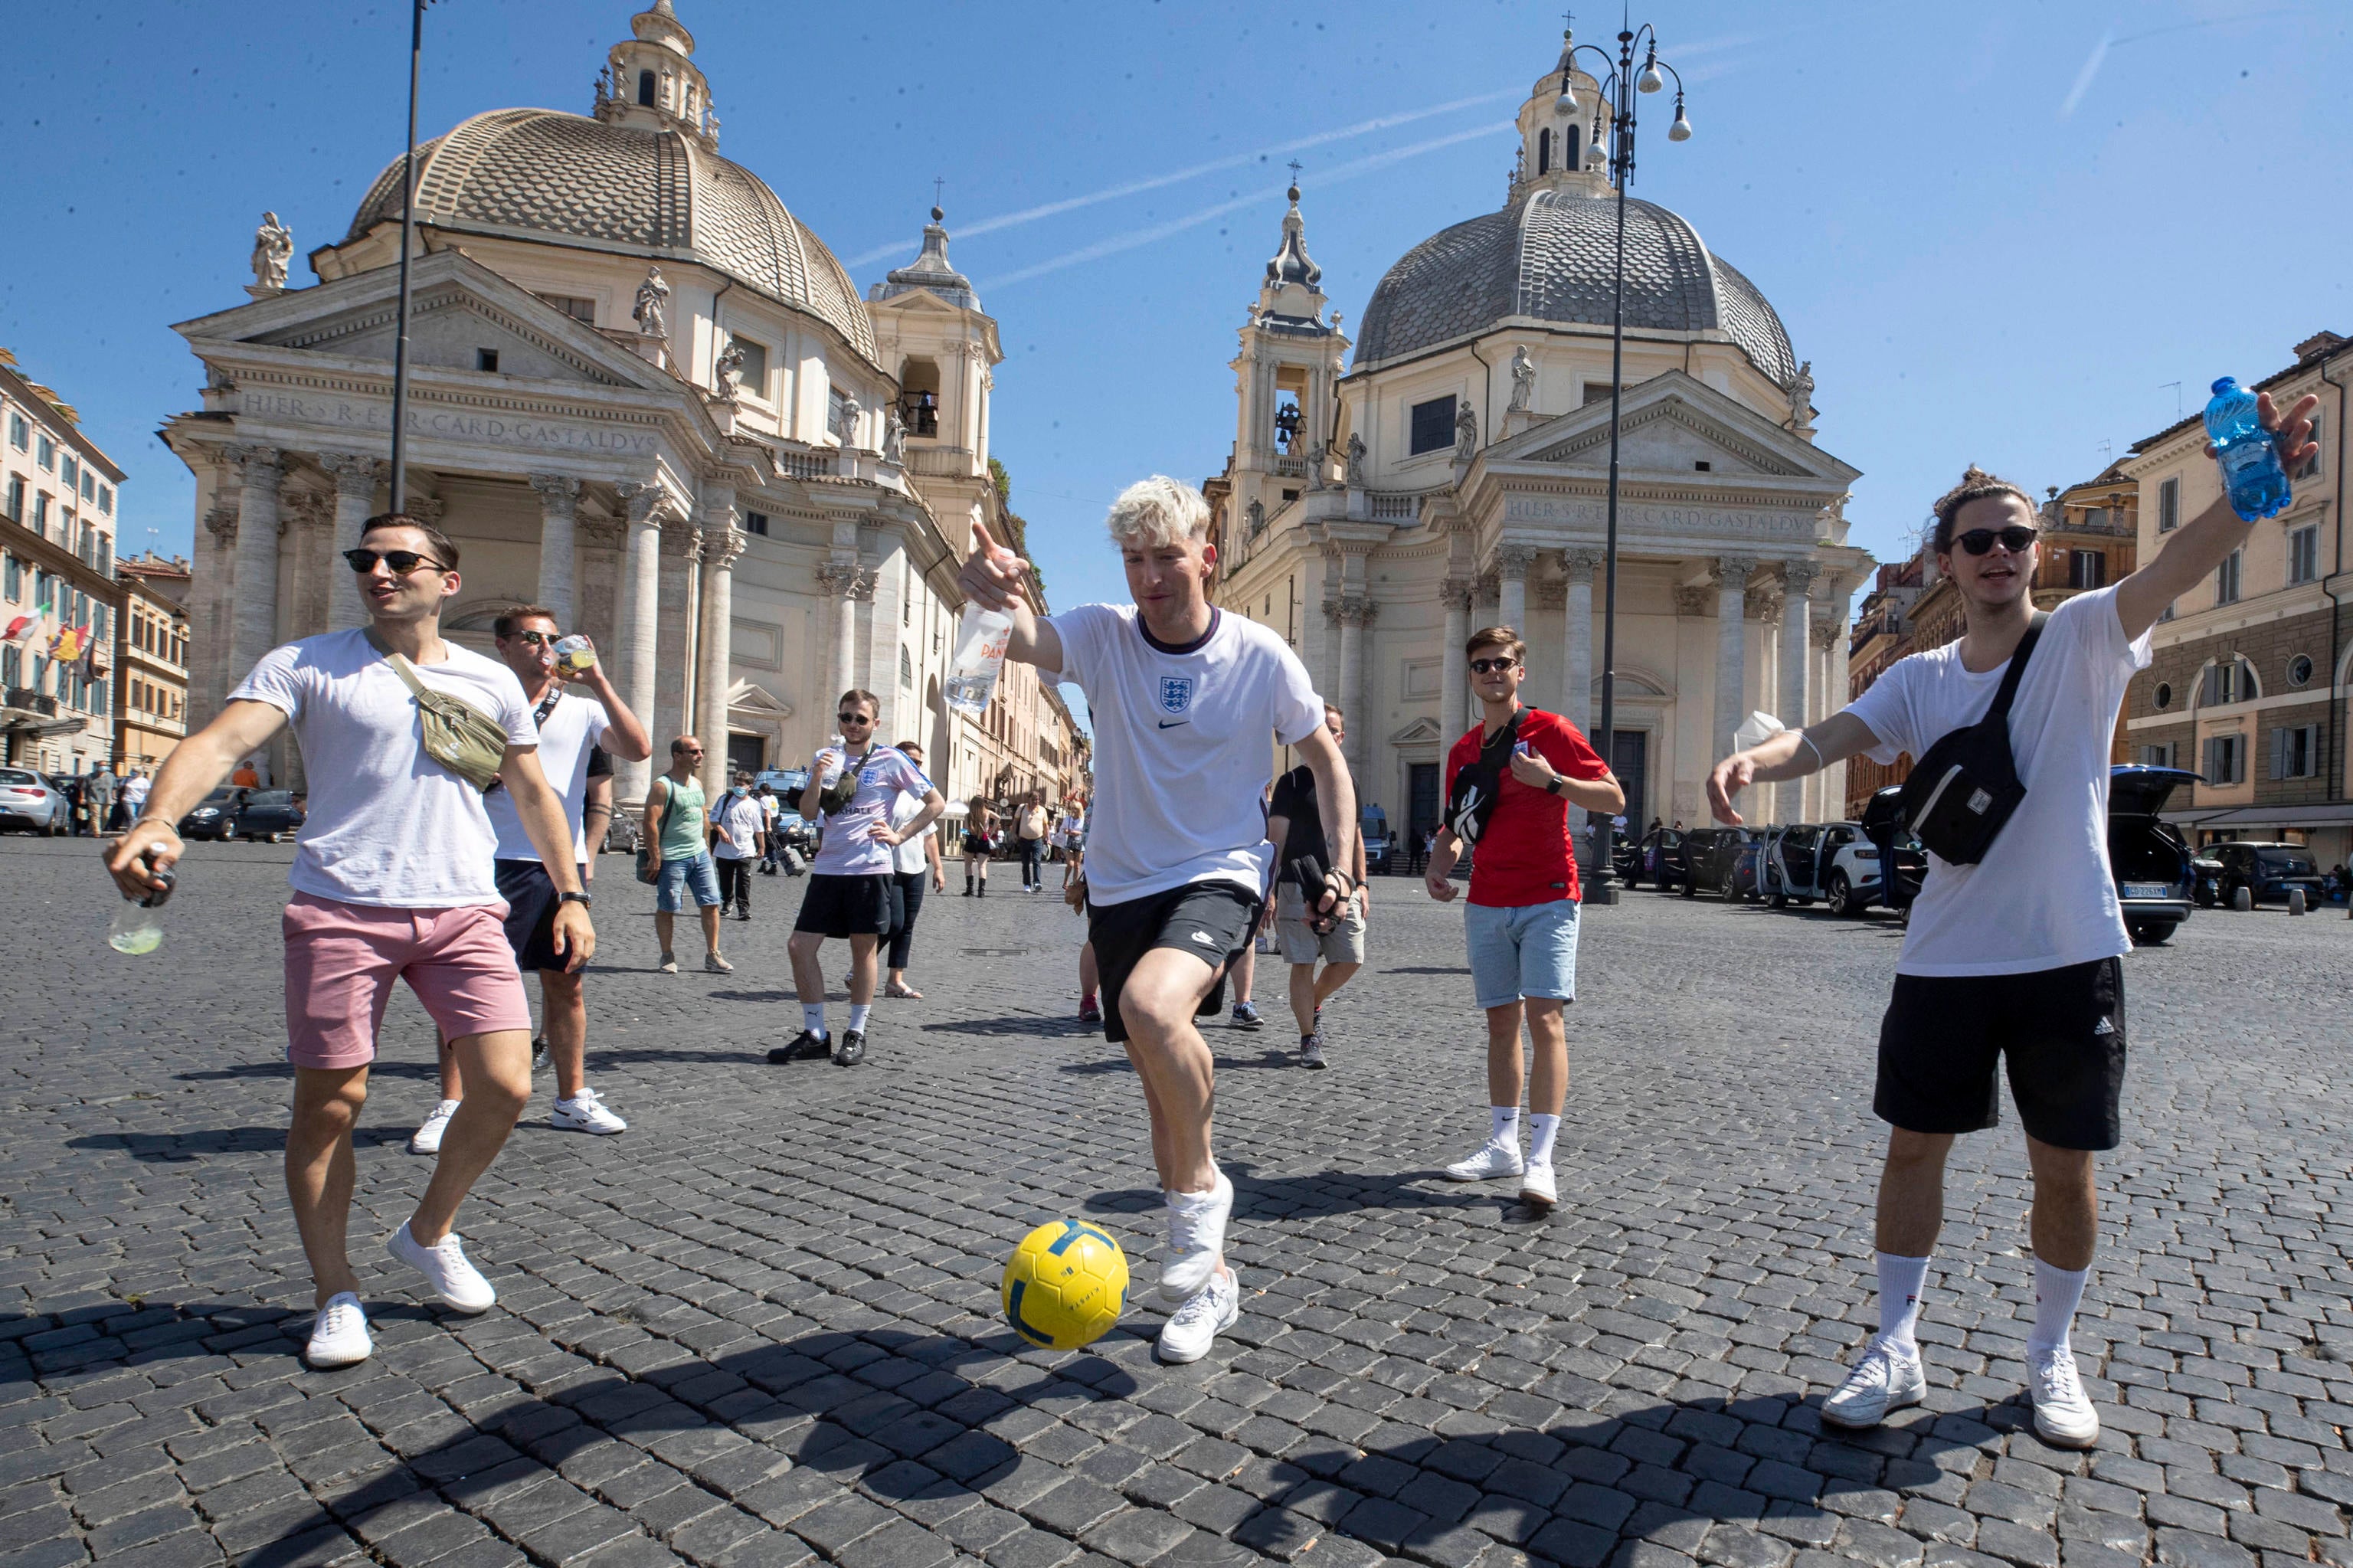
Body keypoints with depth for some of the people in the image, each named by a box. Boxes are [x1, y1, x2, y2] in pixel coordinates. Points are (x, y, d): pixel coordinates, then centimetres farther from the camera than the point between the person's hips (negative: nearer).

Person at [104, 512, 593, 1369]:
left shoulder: (491, 681, 13)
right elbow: (223, 739, -11)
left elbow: (534, 793, 19)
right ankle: (335, 1291, 22)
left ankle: (427, 1233, 23)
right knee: (330, 1103, 2)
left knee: (505, 1087, -5)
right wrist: (156, 819, -31)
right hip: (339, 910, -2)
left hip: (463, 911, 2)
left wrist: (570, 895, 14)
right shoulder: (306, 664, 5)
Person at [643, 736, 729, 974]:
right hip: (673, 858, -7)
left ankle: (713, 956, 8)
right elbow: (650, 822, -17)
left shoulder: (697, 784, 12)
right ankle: (668, 957, 16)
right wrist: (654, 857, -18)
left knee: (711, 904, 2)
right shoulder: (662, 786, -12)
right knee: (667, 909, 3)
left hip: (700, 854, 7)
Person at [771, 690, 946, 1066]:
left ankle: (856, 1034, 14)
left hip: (869, 868, -4)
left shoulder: (891, 760, -1)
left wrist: (899, 836, -5)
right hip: (827, 868, 5)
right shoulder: (826, 757, 12)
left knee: (863, 949, 3)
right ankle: (815, 1035, 10)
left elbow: (936, 803, 1)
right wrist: (817, 778, -10)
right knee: (800, 947, 0)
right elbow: (809, 813, 7)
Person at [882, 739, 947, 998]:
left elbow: (930, 834, 23)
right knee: (894, 923, -12)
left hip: (916, 871, 7)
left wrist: (938, 867, 19)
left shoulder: (921, 795, 16)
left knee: (906, 927, 7)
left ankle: (896, 981, 13)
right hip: (889, 870, -7)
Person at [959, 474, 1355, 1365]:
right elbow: (1023, 640, -28)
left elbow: (1325, 760, 6)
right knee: (1164, 1091, 10)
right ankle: (1209, 1280, 30)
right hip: (1120, 888, 3)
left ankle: (1200, 1186, -7)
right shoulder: (1104, 635, -6)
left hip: (1219, 878, -3)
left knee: (1151, 1004, -34)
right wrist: (990, 595, -50)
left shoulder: (1261, 657, -7)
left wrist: (1342, 863, -3)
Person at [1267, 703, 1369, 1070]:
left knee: (1350, 961, 2)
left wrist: (1361, 882, 16)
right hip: (1298, 887, -5)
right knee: (1303, 964, -3)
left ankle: (1314, 1004, 29)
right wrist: (1268, 889, -12)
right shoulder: (1292, 782, -1)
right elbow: (1276, 839, -5)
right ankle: (1309, 1040, 8)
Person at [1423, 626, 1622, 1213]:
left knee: (1544, 1016, -13)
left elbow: (1614, 797, -4)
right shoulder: (1463, 750, 12)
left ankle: (1541, 1160, -13)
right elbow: (1455, 822, 22)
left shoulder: (1550, 730, -3)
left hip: (1547, 899, -5)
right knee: (1501, 1021, 9)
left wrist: (1551, 781, -18)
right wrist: (1438, 864, 2)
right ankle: (1503, 1146, 18)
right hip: (1487, 902, 5)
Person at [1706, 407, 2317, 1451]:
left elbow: (2173, 571, -20)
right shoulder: (1920, 679, 5)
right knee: (1914, 1146, 8)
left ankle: (2051, 1358, 30)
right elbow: (1830, 736, -9)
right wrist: (1755, 758, -31)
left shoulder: (2083, 638, -2)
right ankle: (1895, 1350, 23)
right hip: (1944, 961, 2)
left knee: (2064, 1168, 9)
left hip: (2070, 956, -2)